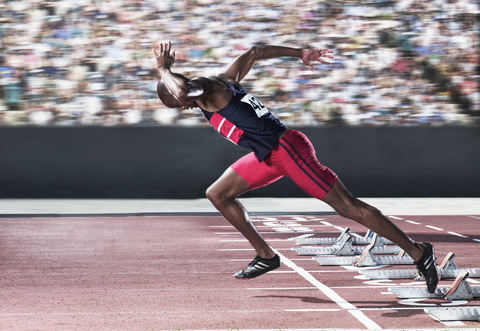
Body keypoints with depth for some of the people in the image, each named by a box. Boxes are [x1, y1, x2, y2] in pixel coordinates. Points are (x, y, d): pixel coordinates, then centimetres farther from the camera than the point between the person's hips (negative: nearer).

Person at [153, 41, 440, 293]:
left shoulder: (207, 88, -11)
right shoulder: (222, 81, 15)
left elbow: (182, 90, -33)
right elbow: (254, 54, 24)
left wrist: (163, 69, -15)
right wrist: (300, 54, 28)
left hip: (287, 148, -10)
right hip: (269, 155, 10)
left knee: (349, 207, -8)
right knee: (218, 194, 12)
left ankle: (419, 252, -3)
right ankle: (266, 256, 17)